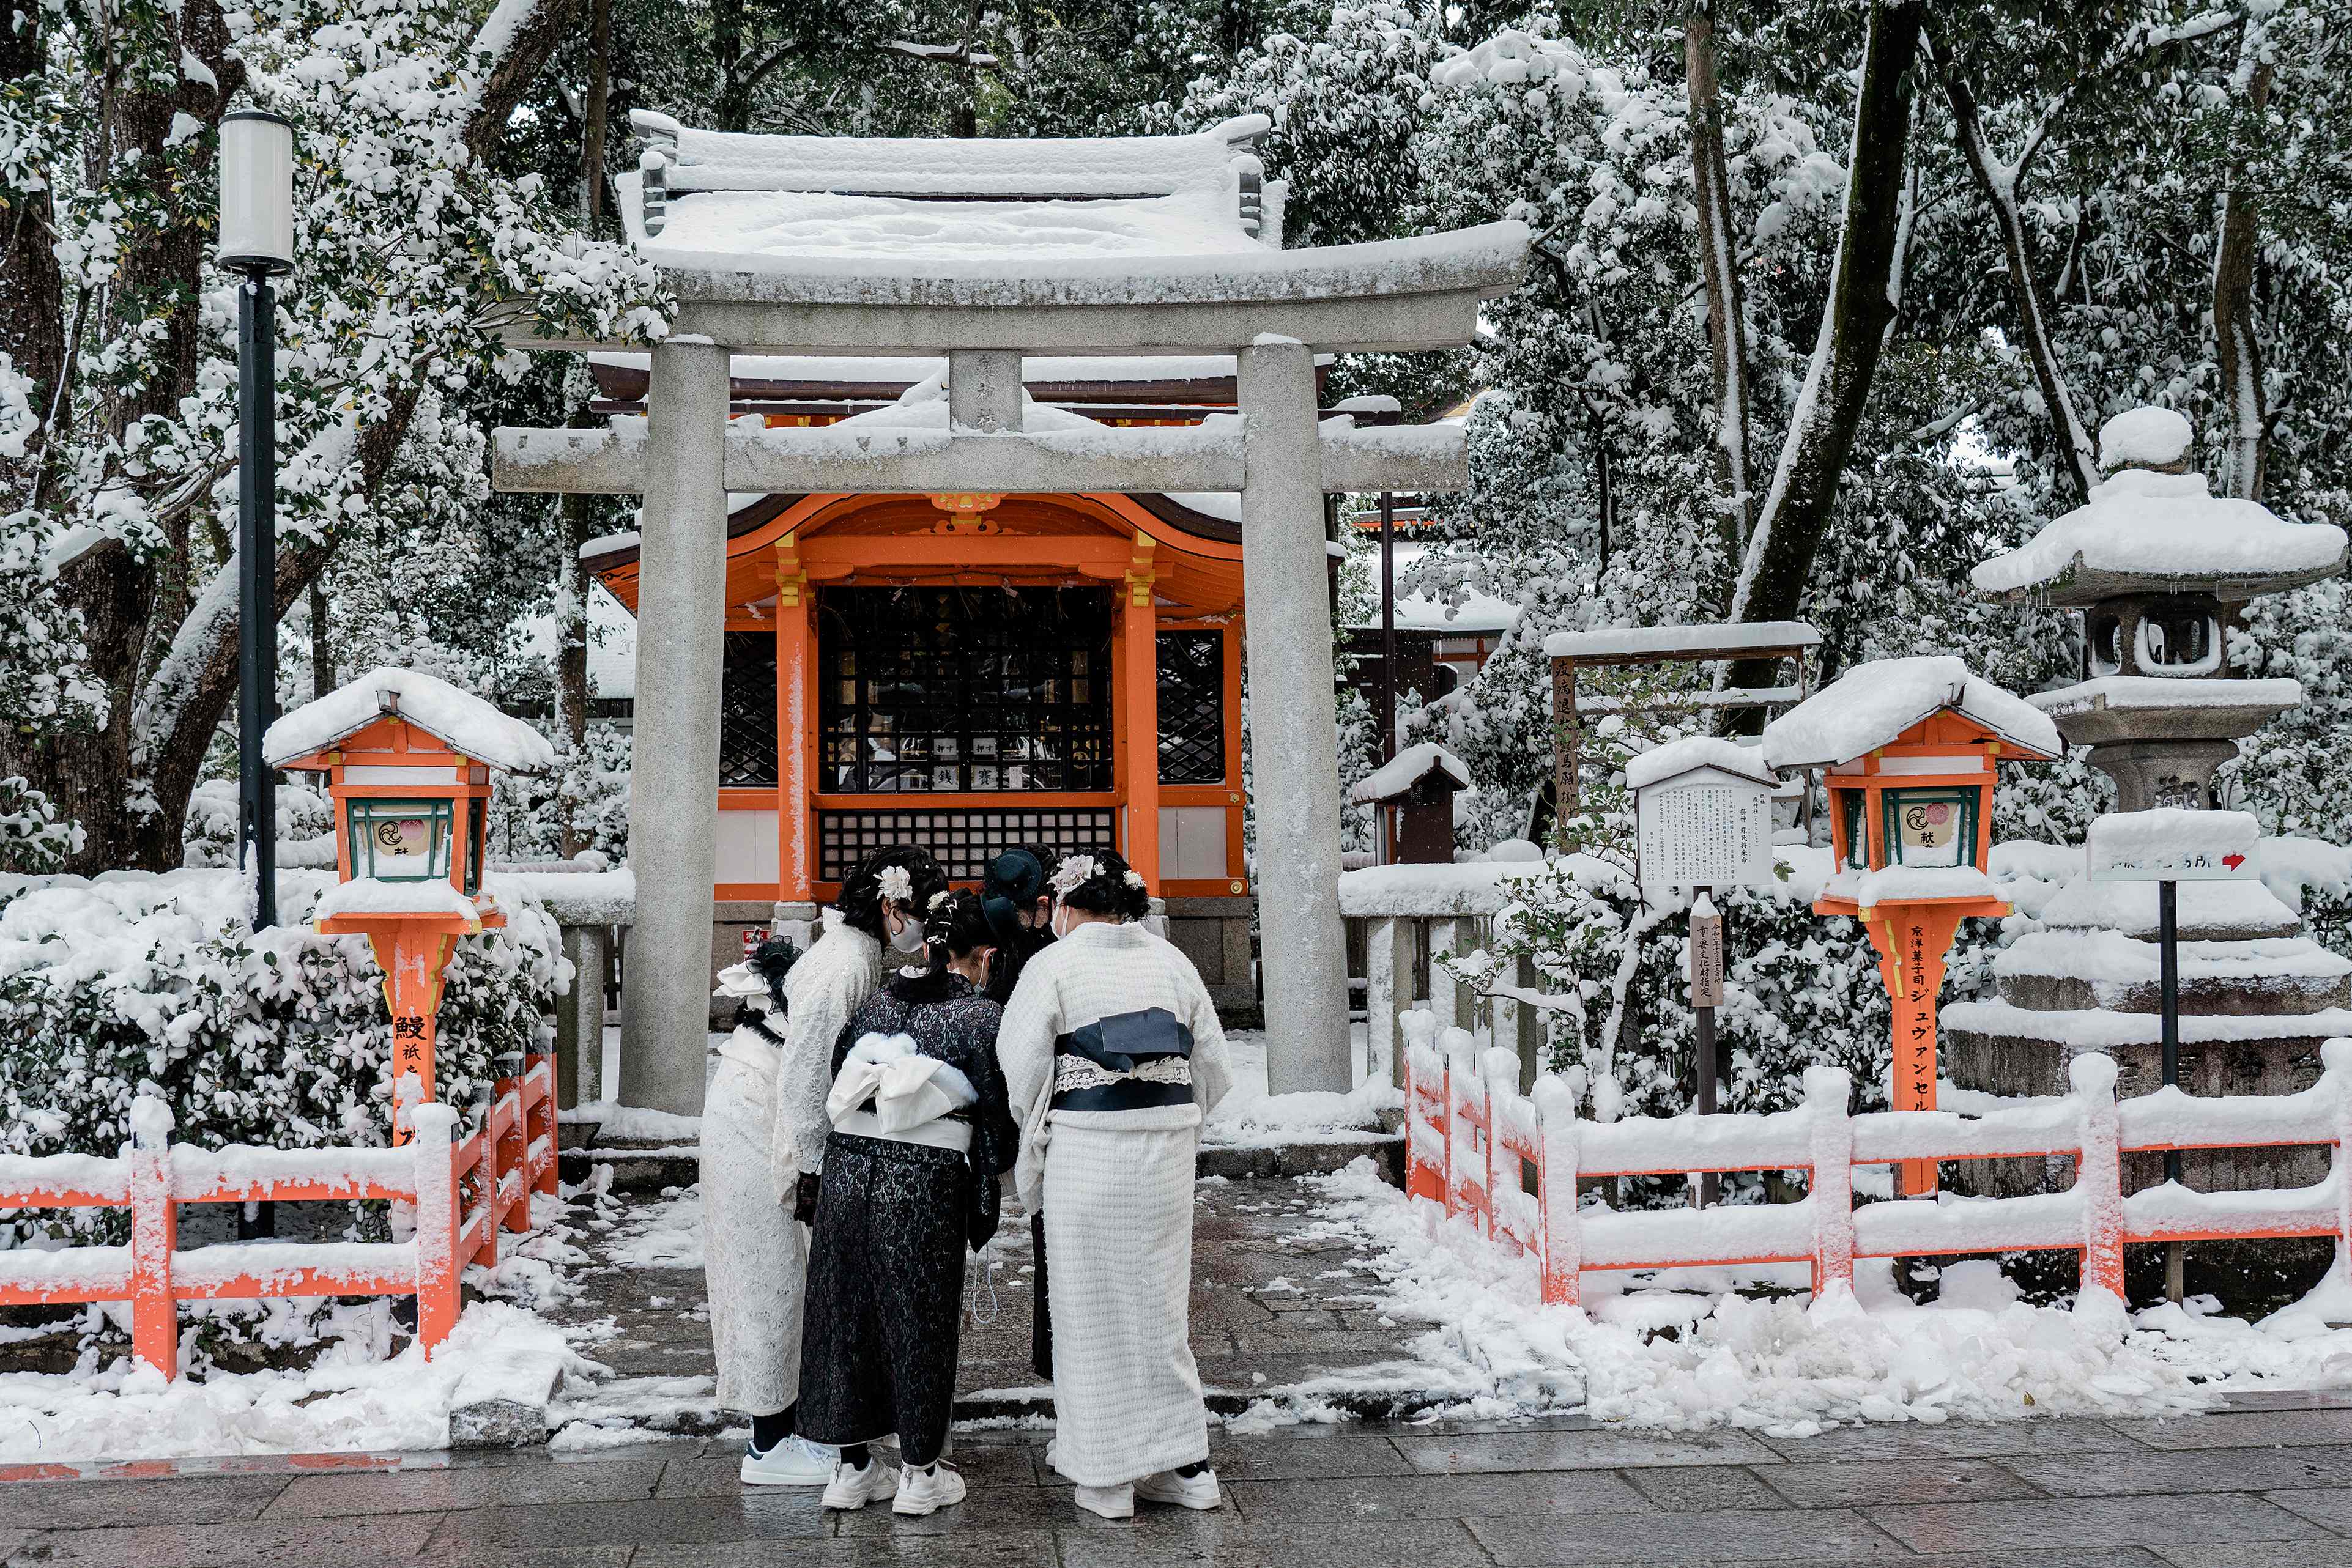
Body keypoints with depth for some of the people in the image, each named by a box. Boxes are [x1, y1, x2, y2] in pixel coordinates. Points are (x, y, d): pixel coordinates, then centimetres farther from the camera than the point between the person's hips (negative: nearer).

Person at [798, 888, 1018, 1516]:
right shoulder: (982, 1016, -4)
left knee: (849, 1309, 13)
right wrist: (987, 1179, 14)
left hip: (848, 1164, 5)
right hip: (925, 1181, -5)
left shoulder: (879, 1001, 10)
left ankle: (852, 1465, 22)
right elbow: (997, 1115, -2)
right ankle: (921, 1472, 16)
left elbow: (837, 1074, 12)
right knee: (920, 1318, 7)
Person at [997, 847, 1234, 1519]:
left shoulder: (1053, 965, -5)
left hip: (1086, 1154, -5)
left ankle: (1107, 1479, 12)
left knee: (1092, 1311, 6)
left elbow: (1021, 1072, -8)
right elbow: (1214, 1072, 11)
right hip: (1168, 1151, 5)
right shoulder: (1173, 962, 9)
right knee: (1159, 1302, 15)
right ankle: (1185, 1464, 19)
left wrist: (1034, 1143, 9)